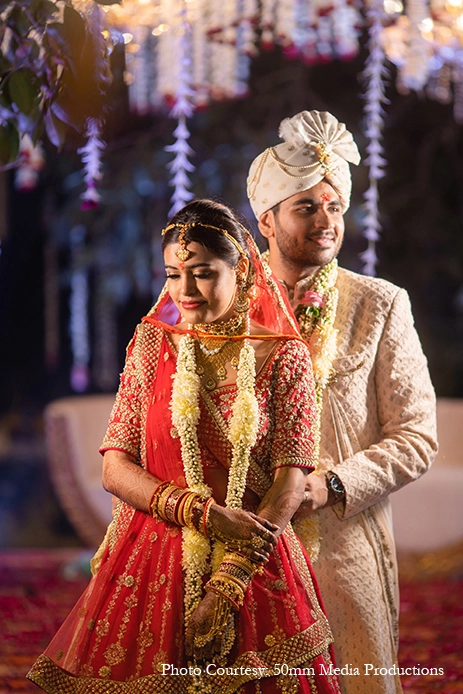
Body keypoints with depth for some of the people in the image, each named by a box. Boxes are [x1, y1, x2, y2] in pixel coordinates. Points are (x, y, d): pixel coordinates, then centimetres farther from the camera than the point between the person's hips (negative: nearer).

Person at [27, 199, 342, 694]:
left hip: (254, 566, -1)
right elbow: (115, 468, 1)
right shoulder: (151, 346, 5)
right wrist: (205, 513, -13)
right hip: (150, 564, 2)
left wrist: (226, 586, -15)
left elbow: (291, 479, -7)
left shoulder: (283, 356, -1)